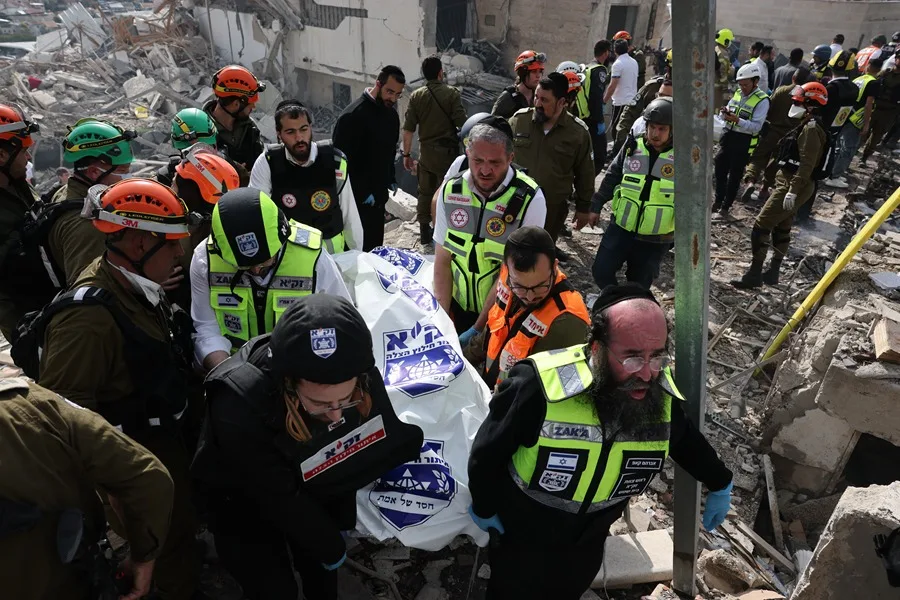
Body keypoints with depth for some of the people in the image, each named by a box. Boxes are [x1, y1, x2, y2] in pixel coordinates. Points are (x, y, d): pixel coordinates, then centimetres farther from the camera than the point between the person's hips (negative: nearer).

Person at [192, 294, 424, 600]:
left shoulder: (361, 378, -29)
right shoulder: (238, 409, -41)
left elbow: (350, 453, -11)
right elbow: (279, 499, -28)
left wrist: (341, 521, 1)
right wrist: (331, 548, -13)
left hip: (312, 489, 3)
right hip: (245, 502, -3)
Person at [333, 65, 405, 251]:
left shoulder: (391, 113, 8)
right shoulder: (353, 115, -19)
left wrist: (391, 179, 12)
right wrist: (362, 192, -19)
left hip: (379, 195, 8)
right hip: (359, 200, -8)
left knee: (375, 247, 17)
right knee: (360, 250, -1)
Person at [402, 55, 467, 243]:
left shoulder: (416, 96, 0)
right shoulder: (451, 93, -8)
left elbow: (408, 129, -2)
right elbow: (462, 123, -13)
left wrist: (406, 154, 6)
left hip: (426, 151, 3)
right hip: (447, 151, -3)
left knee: (425, 192, 15)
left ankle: (425, 231, 23)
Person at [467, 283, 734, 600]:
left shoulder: (661, 394, -21)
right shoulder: (540, 386, -39)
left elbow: (685, 439, 5)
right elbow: (488, 449, -20)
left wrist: (720, 483, 17)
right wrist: (484, 507, -6)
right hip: (523, 536, -4)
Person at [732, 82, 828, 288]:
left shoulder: (811, 128, -18)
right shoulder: (810, 125, 15)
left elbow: (807, 165, -24)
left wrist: (792, 191, -28)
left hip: (793, 185, -11)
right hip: (791, 184, 11)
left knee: (761, 226, -10)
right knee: (781, 228, 16)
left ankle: (754, 274, -6)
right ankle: (772, 272, 25)